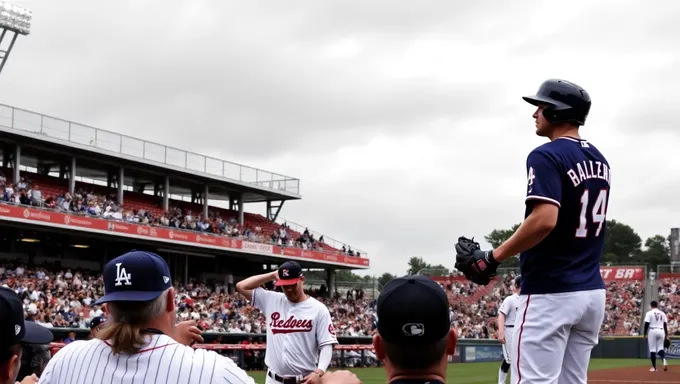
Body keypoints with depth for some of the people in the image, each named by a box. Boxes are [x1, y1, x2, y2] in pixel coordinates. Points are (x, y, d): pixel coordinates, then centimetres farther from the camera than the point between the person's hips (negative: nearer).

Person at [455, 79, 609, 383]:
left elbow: (544, 220, -25)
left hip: (550, 291, -9)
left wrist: (492, 258, -18)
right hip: (592, 291, 9)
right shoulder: (600, 160, 14)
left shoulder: (547, 156, -12)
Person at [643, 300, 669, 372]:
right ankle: (664, 360, -21)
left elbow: (646, 324, -8)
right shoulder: (662, 313, 11)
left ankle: (654, 367, 3)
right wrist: (666, 335, 14)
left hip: (652, 331, -4)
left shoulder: (649, 313, -3)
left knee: (652, 349, 3)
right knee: (660, 348, 10)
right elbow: (665, 325, 10)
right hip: (661, 331, 4)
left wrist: (645, 334, -2)